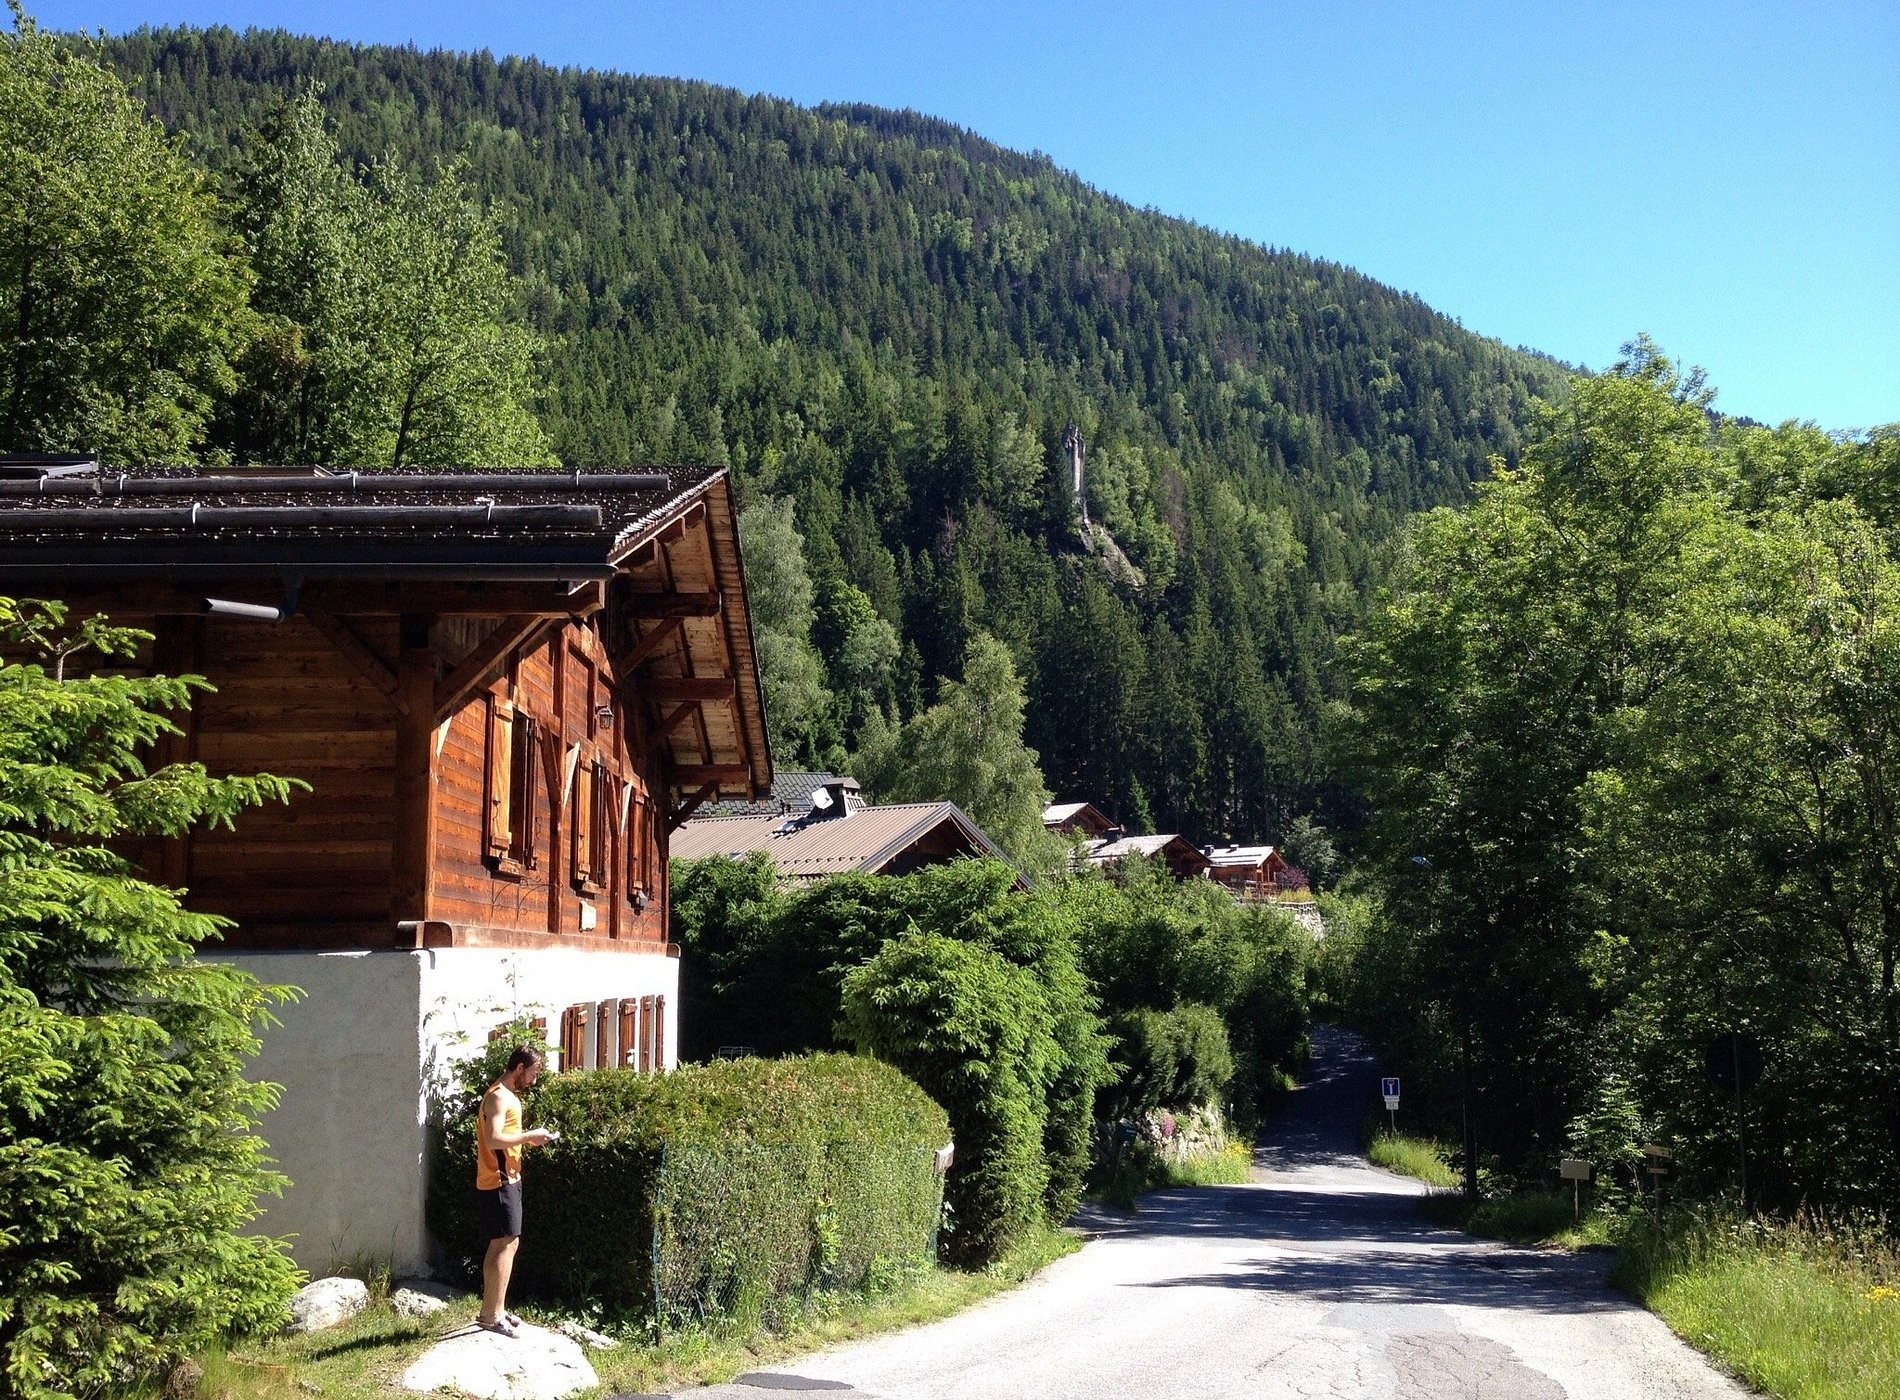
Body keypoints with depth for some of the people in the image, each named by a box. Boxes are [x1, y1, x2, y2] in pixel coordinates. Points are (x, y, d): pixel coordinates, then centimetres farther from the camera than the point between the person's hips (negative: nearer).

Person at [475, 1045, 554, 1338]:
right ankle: (494, 1316, -6)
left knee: (500, 1245, 14)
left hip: (506, 1180, 10)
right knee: (507, 1244, -9)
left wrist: (528, 1139, 6)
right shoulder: (499, 1097, -16)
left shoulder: (508, 1095, 16)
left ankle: (491, 1310, 20)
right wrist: (530, 1135, -19)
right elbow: (493, 1140, -26)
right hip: (499, 1182, -10)